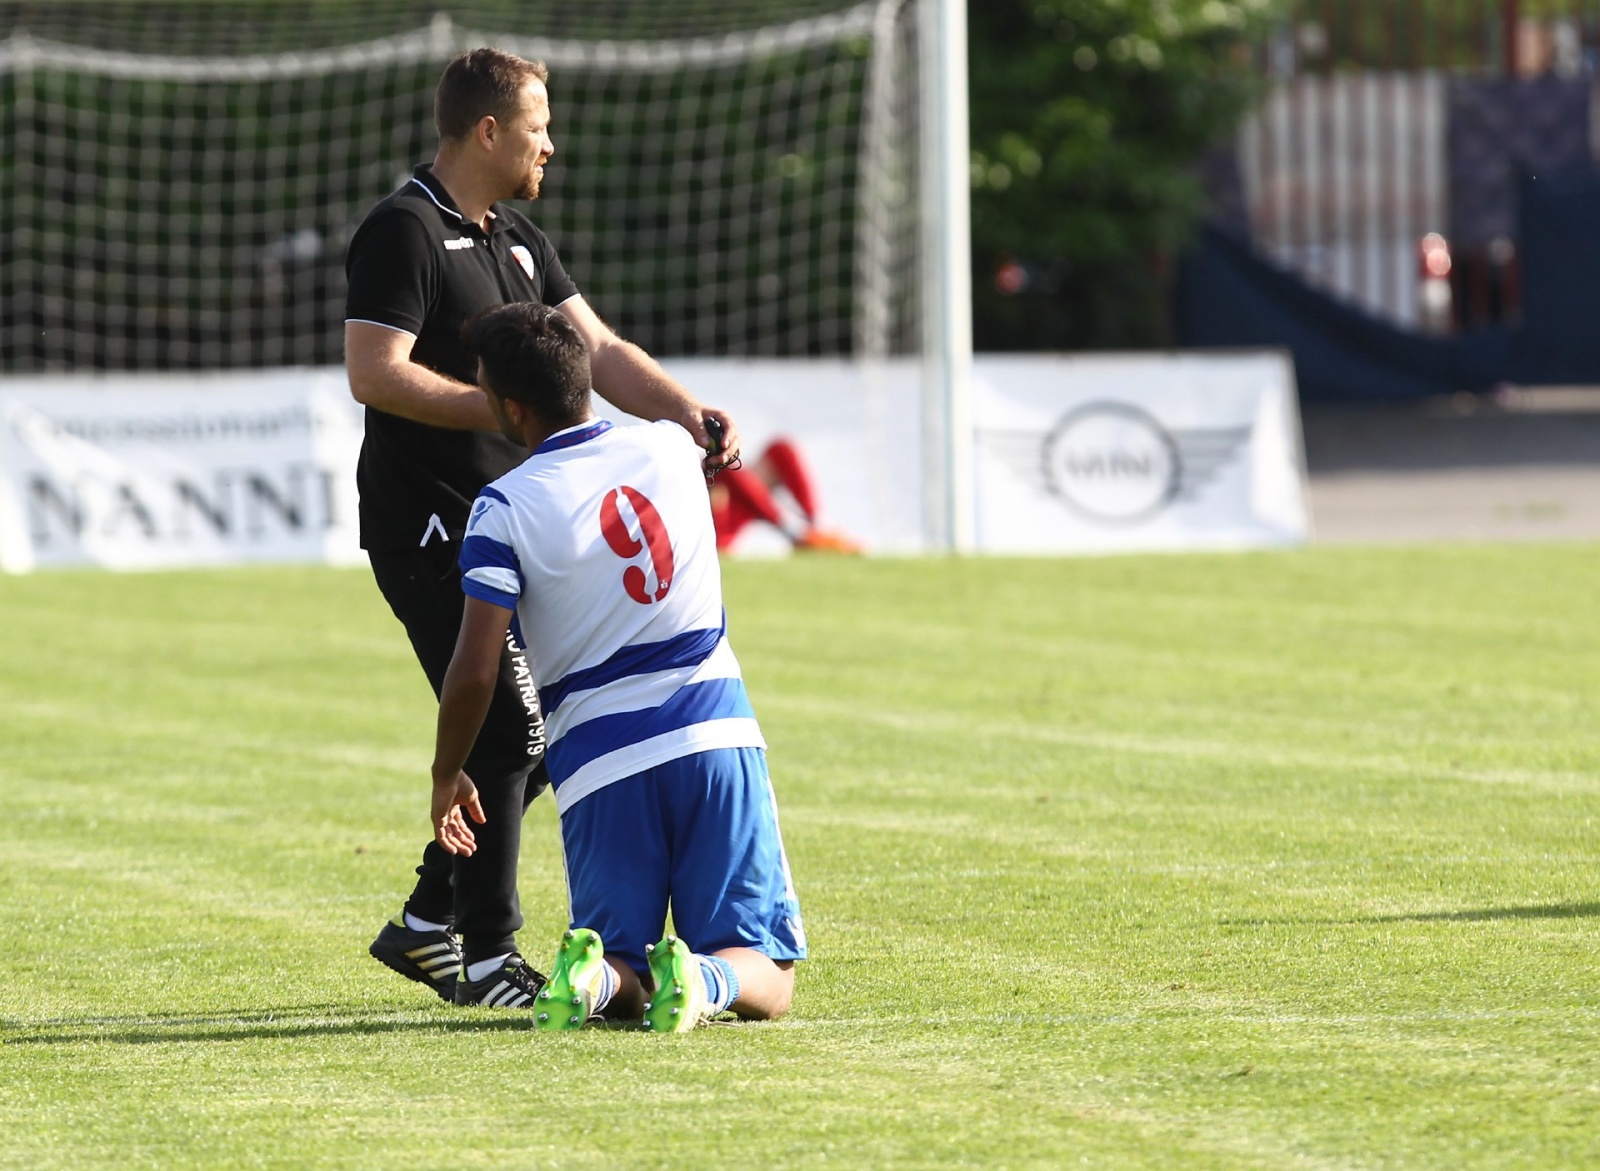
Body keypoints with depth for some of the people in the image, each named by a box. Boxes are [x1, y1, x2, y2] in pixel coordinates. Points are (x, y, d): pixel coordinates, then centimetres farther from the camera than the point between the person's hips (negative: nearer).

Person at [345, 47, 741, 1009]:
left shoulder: (519, 241, 18)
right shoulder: (404, 234, -11)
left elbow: (599, 350, 16)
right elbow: (374, 374, -19)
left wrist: (684, 410, 0)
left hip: (506, 522, 10)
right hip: (430, 528, -10)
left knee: (547, 729, 11)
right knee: (506, 730, -11)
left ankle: (429, 923, 20)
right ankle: (484, 956, -4)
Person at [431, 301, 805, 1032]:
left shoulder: (505, 509, -4)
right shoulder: (670, 450, 7)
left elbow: (474, 674, -8)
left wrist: (447, 776, 8)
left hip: (600, 762, -2)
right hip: (717, 735, 2)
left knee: (618, 989, 12)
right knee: (765, 982, 7)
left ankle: (598, 975, -24)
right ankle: (705, 980, -28)